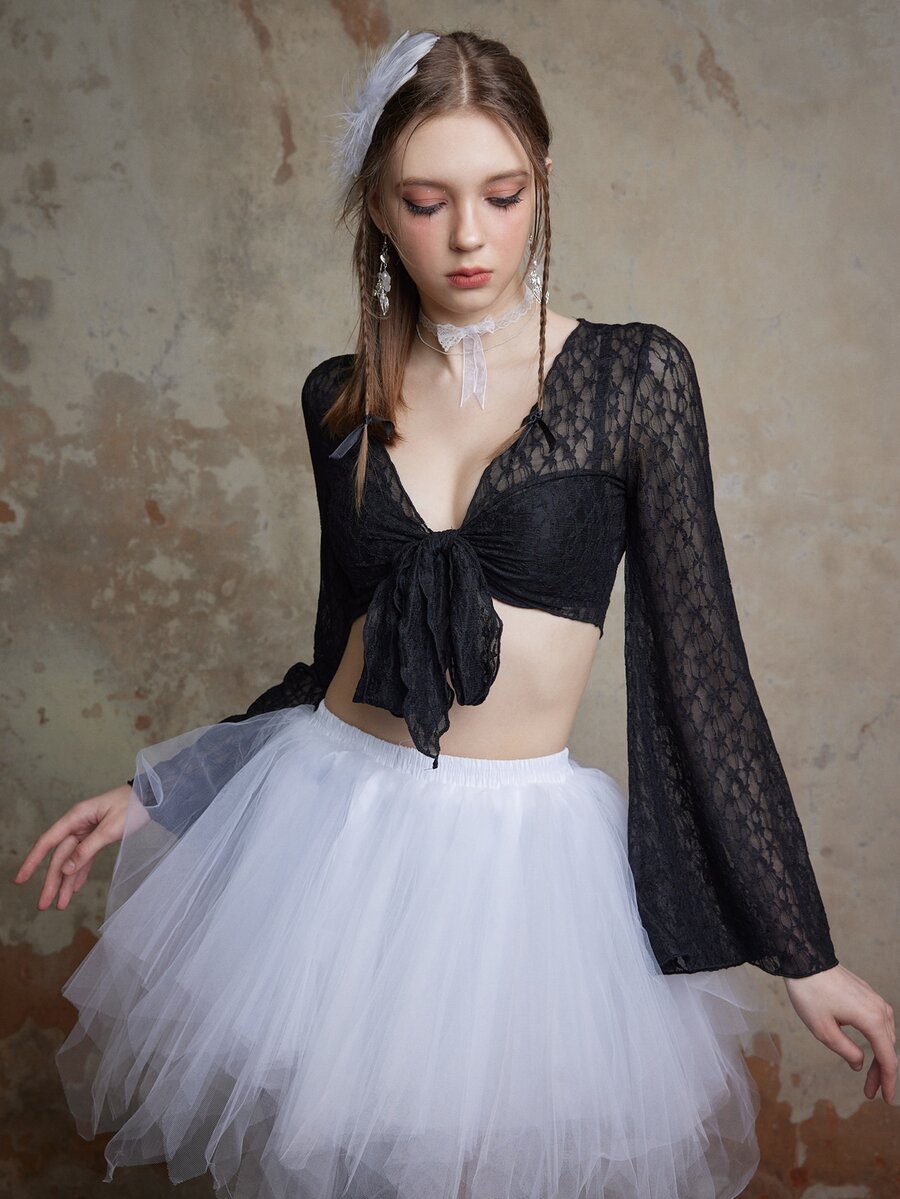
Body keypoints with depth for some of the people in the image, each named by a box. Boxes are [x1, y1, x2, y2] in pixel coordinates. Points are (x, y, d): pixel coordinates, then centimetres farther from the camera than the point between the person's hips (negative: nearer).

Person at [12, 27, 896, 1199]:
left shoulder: (634, 376, -7)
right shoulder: (340, 398, 3)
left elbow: (698, 661, -7)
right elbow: (340, 653, 11)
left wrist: (802, 952, -7)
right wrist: (155, 794, 12)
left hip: (521, 850, -3)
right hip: (326, 824, 3)